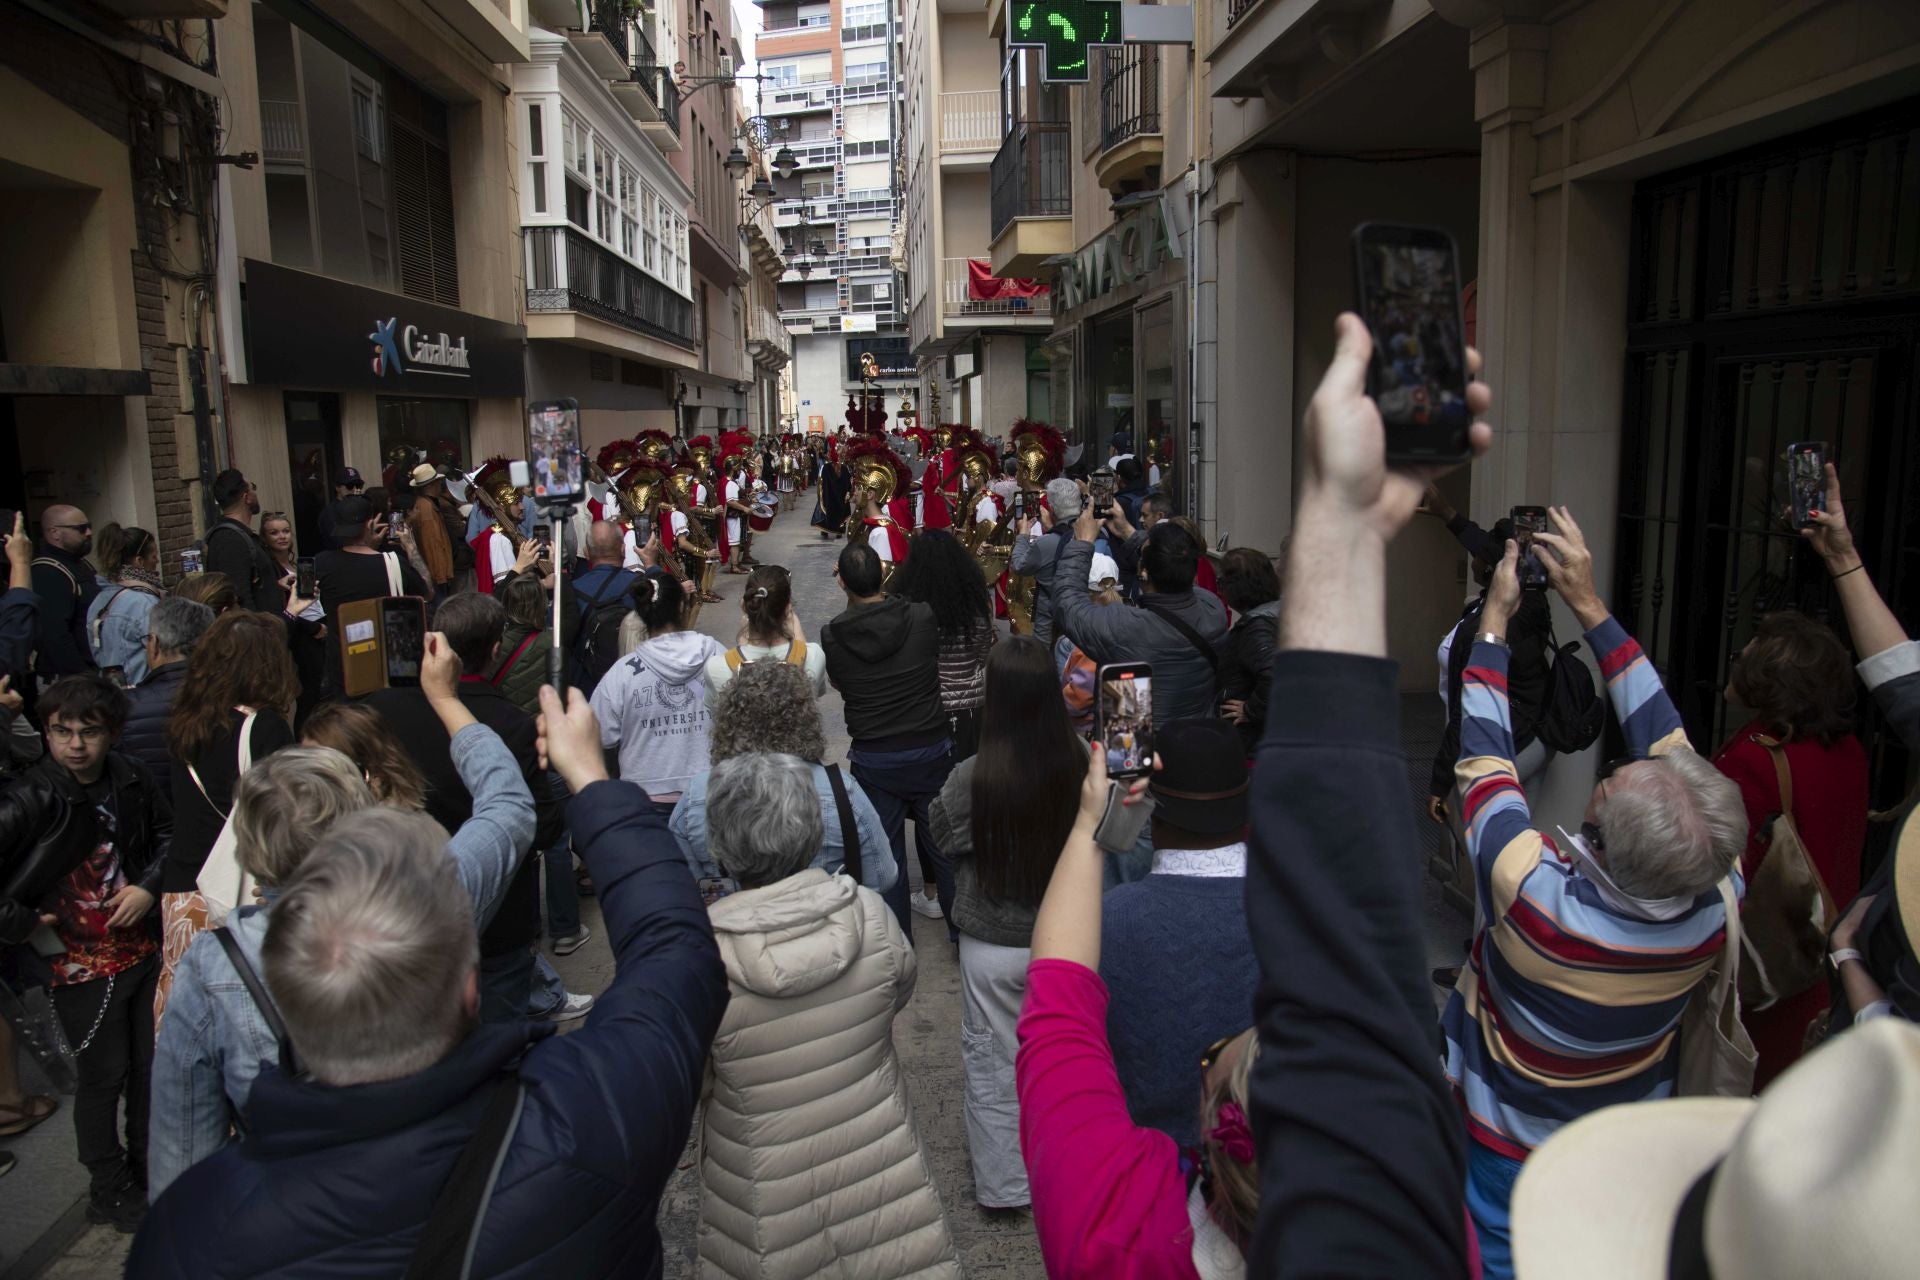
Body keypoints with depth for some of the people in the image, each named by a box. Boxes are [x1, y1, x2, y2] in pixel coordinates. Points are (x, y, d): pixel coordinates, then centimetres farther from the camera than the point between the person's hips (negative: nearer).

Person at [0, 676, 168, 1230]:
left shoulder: (129, 779, -5)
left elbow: (169, 833, 10)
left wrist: (150, 886, -4)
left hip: (142, 950, 5)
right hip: (81, 966, -5)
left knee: (151, 1064, 17)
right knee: (104, 1078, 7)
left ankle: (149, 1170, 37)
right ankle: (110, 1192, 27)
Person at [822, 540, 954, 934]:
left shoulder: (831, 636, -12)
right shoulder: (924, 616, -12)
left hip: (872, 758, 0)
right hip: (931, 750, 1)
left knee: (884, 850, 14)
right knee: (943, 843, 15)